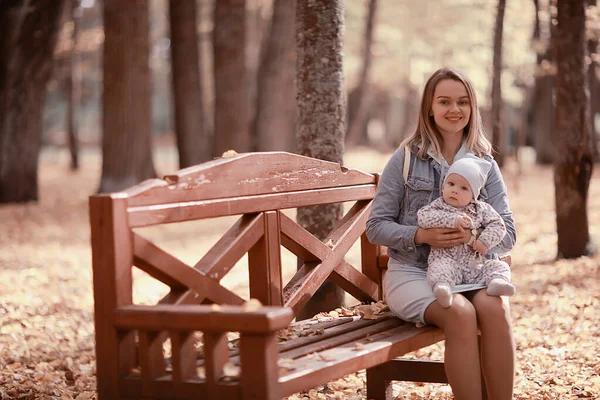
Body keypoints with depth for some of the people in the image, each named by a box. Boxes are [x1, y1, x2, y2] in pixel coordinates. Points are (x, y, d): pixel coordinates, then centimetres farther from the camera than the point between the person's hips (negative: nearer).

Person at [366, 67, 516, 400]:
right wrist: (421, 235, -16)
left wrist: (475, 234, -16)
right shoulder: (406, 158, 3)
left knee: (495, 308, -31)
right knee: (460, 313, -33)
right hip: (412, 272, -2)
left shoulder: (486, 164, 10)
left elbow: (508, 233, 7)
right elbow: (376, 226, 2)